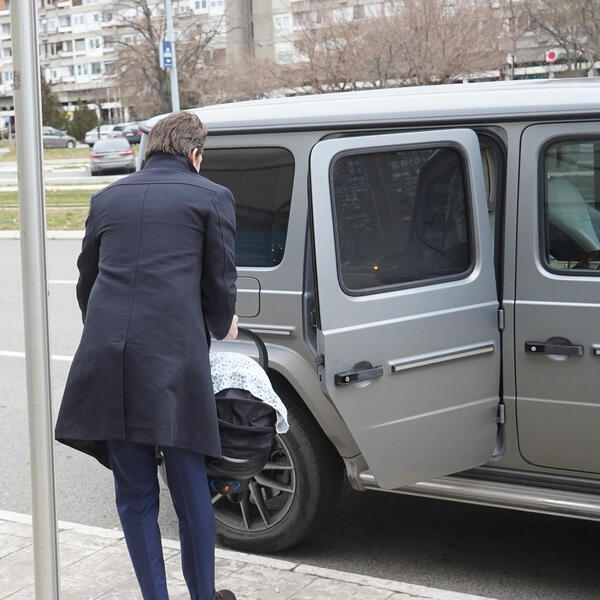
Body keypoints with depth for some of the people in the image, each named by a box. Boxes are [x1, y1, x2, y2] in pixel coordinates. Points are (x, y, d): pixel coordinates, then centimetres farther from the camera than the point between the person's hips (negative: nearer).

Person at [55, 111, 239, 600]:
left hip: (108, 359, 3)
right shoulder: (212, 196, 6)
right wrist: (222, 327, 27)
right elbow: (220, 283, 6)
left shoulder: (108, 198, 18)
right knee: (190, 492, 10)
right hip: (175, 358, -3)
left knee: (135, 495, 12)